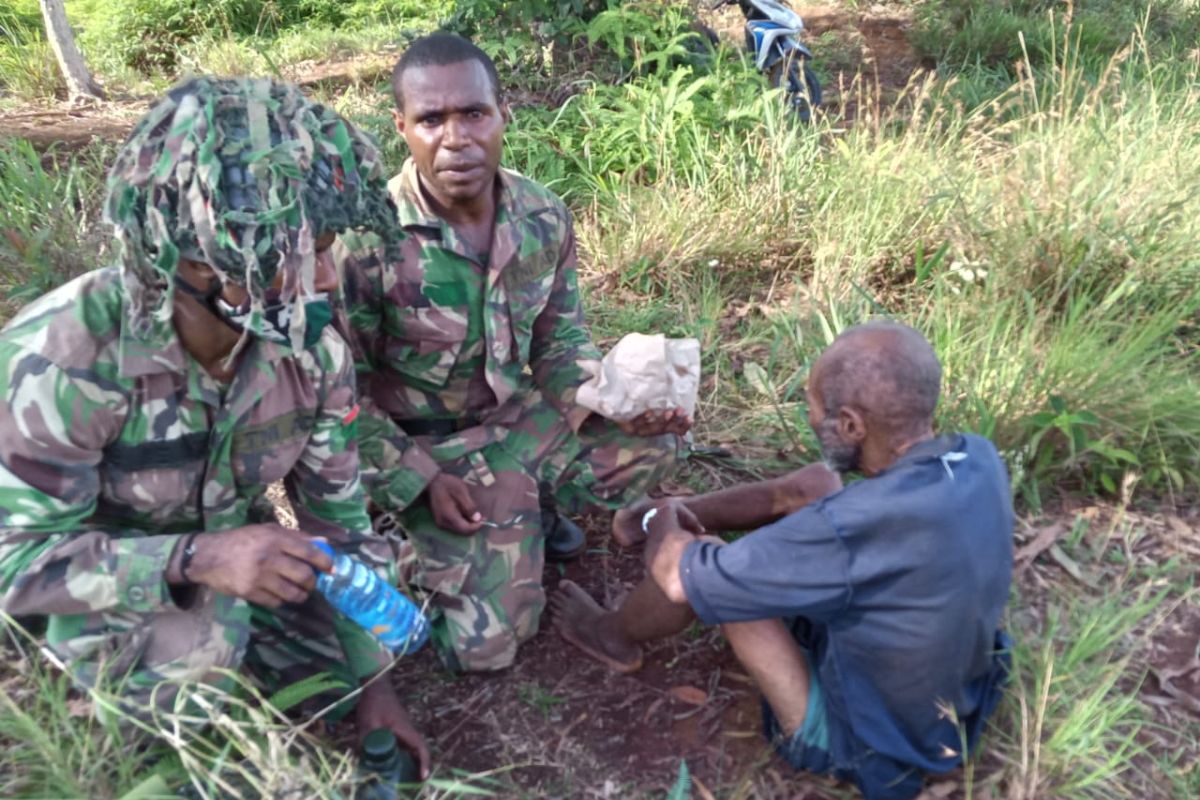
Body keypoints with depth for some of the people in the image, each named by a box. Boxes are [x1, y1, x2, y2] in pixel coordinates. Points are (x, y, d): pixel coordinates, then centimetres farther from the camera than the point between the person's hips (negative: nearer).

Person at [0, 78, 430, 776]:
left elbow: (338, 509, -11)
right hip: (101, 580, -3)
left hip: (232, 538, 4)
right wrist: (194, 560, -44)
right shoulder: (61, 360, -35)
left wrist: (373, 680, -5)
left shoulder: (311, 342, -22)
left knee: (338, 679, -3)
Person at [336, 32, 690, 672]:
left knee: (654, 440, -11)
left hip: (519, 420, 5)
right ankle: (410, 541, 20)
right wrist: (419, 481, -20)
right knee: (484, 642, -10)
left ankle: (530, 507, 14)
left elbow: (561, 343, 3)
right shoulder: (366, 239, -23)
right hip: (424, 447, -5)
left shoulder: (545, 218, -8)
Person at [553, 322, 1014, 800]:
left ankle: (615, 636, 21)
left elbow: (676, 577, -26)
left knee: (693, 566, -10)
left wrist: (664, 522, -2)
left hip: (867, 739, -7)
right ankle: (682, 516, 28)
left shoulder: (855, 527, -38)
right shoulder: (978, 458, -13)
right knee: (815, 484, 6)